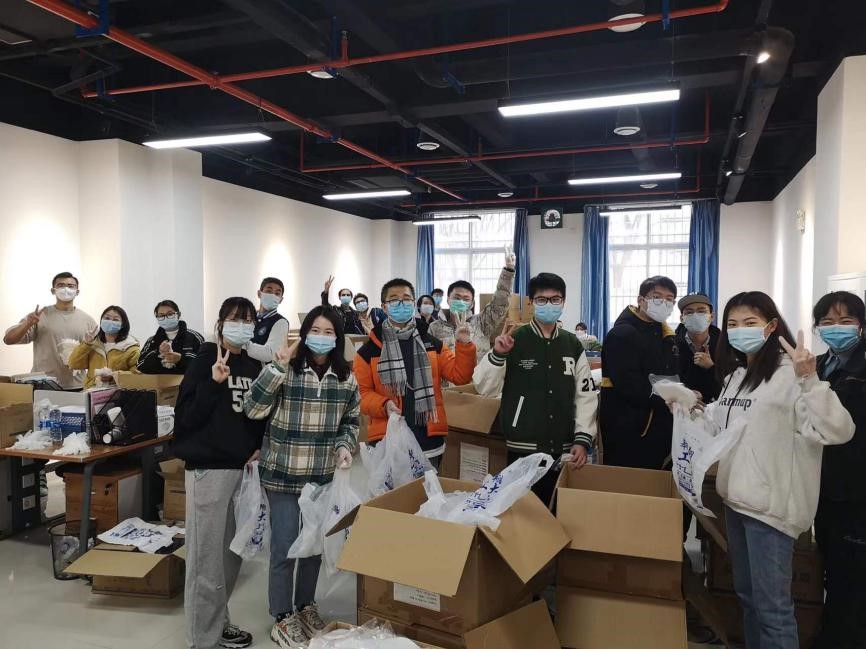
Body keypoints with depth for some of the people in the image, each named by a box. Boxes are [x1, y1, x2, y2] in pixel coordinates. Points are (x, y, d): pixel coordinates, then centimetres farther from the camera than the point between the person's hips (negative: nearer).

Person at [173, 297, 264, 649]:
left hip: (243, 467, 7)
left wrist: (259, 448, 3)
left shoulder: (254, 366, 9)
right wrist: (214, 383, -25)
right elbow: (186, 418, -15)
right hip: (209, 468, -7)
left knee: (231, 553, 17)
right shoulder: (205, 361, -9)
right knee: (207, 556, 2)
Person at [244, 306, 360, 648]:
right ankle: (283, 618, 24)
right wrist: (277, 366, -26)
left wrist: (345, 446, -8)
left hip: (324, 477, 4)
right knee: (284, 548, 5)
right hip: (283, 474, -3)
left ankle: (306, 605, 39)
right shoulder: (285, 370, -10)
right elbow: (253, 409, -19)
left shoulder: (346, 377, 0)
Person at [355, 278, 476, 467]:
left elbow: (459, 376, 4)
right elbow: (363, 393, -1)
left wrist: (464, 345, -10)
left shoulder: (432, 344, 8)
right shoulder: (369, 350, 0)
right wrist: (383, 405, -19)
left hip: (428, 440, 3)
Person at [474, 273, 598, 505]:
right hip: (522, 450, -3)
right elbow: (484, 388, -7)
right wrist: (497, 354, -23)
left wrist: (583, 439, 0)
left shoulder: (573, 345, 7)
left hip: (563, 451, 3)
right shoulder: (513, 340, -4)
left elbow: (586, 395, 9)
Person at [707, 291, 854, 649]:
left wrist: (809, 380, -35)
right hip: (736, 498, 9)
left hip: (770, 503, -8)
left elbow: (837, 431, -24)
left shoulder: (789, 372, -15)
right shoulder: (735, 373, 11)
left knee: (772, 606, 0)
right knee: (747, 595, 22)